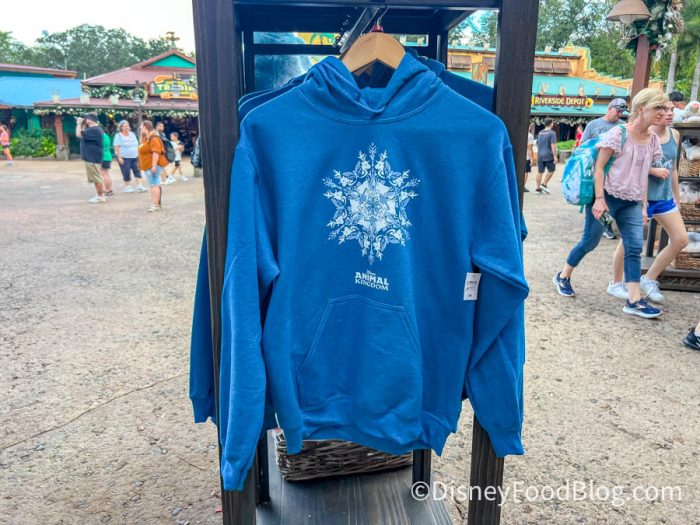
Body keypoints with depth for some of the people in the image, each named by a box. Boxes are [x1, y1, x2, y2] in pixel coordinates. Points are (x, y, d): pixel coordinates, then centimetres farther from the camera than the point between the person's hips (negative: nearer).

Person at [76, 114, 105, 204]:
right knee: (96, 178, 15)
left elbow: (79, 134, -21)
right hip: (91, 158, 11)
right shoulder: (93, 129, 15)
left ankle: (101, 197, 2)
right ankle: (100, 195, 21)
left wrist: (79, 124, -7)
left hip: (93, 159, -11)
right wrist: (82, 125, 13)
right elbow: (82, 134, 20)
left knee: (97, 178, -4)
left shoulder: (94, 130, -19)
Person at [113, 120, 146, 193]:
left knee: (137, 171, -1)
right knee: (126, 172, -1)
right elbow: (116, 147, -10)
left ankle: (140, 185, 1)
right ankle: (127, 186, 9)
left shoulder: (132, 134, 12)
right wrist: (119, 157, -16)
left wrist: (138, 154, 11)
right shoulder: (118, 136, -4)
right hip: (124, 158, -5)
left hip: (134, 157, 5)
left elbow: (136, 145, 16)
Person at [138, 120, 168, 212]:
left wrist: (154, 165, -27)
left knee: (154, 185, -12)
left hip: (153, 165, -11)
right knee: (154, 184, 14)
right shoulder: (146, 138, 18)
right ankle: (156, 203, 20)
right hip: (148, 166, 11)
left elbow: (156, 152, -24)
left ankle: (155, 205, -14)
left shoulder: (153, 138, -16)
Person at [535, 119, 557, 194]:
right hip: (548, 155, -6)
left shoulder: (540, 133, 12)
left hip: (540, 156, 6)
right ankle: (544, 184, 1)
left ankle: (538, 188, 7)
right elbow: (553, 145, -14)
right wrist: (555, 156, -14)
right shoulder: (552, 133, -8)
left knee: (540, 172, 7)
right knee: (551, 170, 8)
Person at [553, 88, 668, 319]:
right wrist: (599, 199, -20)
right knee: (590, 241, 4)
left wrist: (643, 204, 11)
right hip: (608, 197, -6)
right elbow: (599, 167, -13)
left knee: (634, 248, -3)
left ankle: (634, 300, -2)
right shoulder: (618, 133, -11)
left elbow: (643, 174, 15)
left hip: (632, 203, 6)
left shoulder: (653, 140, 8)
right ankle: (563, 276, 26)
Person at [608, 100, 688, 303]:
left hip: (664, 196, 7)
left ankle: (649, 279, 18)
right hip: (642, 196, -7)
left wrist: (677, 196, 17)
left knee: (681, 239, 4)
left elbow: (673, 168, 16)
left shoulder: (674, 135, 8)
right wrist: (654, 170, -23)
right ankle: (615, 283, 19)